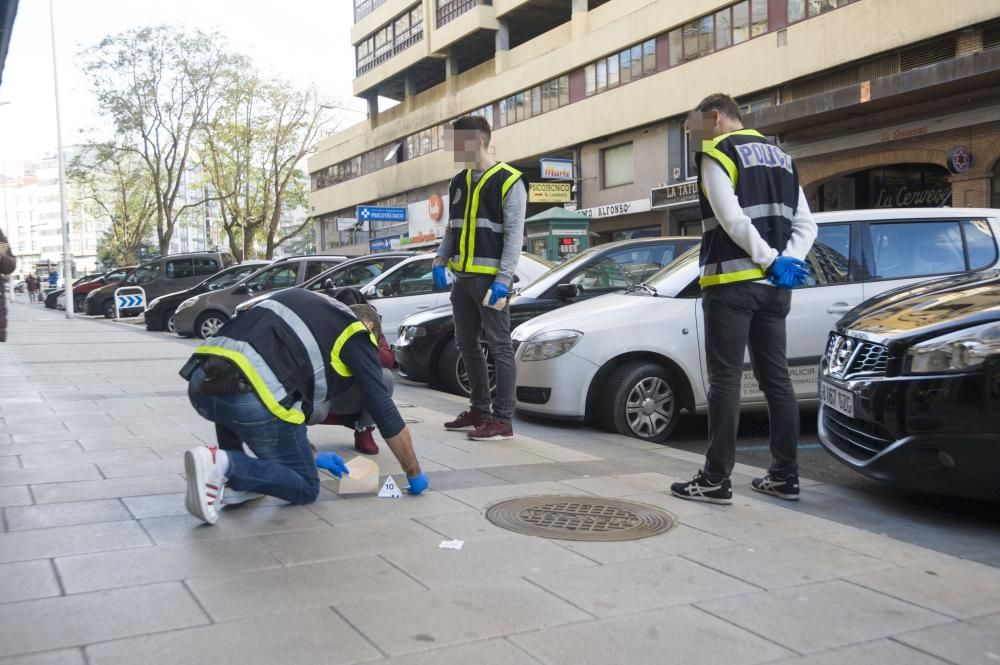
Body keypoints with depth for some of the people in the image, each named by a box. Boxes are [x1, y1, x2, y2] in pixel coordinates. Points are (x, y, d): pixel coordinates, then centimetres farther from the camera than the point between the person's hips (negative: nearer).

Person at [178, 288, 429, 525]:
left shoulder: (303, 304, 34)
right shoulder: (356, 335, 15)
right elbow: (384, 411, 13)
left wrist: (311, 455, 45)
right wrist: (415, 474, 27)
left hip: (201, 382, 7)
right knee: (306, 489, 15)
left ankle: (233, 480, 23)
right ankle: (226, 465, -8)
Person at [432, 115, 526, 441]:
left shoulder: (509, 181, -7)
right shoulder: (458, 183, 15)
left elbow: (514, 234, -12)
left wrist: (503, 279, -18)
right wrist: (441, 260, 7)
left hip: (490, 277, -8)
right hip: (462, 277, 8)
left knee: (499, 346, -4)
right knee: (466, 344, 13)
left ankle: (503, 419, 0)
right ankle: (480, 410, 24)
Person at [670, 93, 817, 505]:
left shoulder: (717, 154, -4)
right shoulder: (780, 157, 20)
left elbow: (731, 220, -17)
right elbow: (806, 224, 12)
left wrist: (772, 260, -13)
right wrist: (788, 262, -2)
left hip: (733, 282, -7)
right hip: (774, 286, 7)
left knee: (725, 380, -5)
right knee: (776, 379, 10)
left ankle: (716, 480, -2)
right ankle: (785, 476, 15)